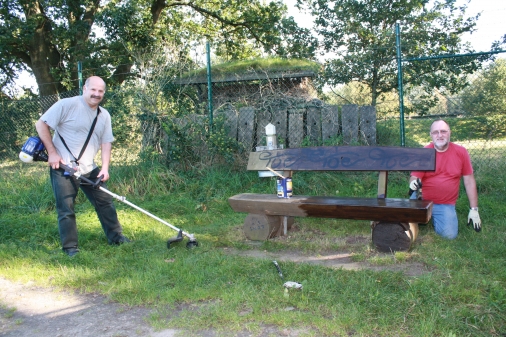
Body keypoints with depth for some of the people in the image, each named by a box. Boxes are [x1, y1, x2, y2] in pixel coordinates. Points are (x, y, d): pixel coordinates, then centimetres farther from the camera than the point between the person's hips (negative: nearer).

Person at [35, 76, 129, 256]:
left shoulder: (104, 115, 7)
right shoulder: (67, 105, -11)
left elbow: (106, 143, 7)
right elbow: (41, 124, -9)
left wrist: (105, 168, -5)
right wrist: (52, 152, -14)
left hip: (89, 169, 6)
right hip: (63, 167, -5)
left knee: (105, 202, 9)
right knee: (66, 209, -1)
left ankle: (115, 236, 22)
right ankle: (70, 247, 11)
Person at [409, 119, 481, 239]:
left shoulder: (461, 152, -3)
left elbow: (469, 181, 2)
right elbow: (414, 177, -7)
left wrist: (474, 209, 1)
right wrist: (414, 183, -33)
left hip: (446, 205, 0)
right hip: (422, 201, 0)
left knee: (449, 234, -18)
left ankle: (434, 217, 17)